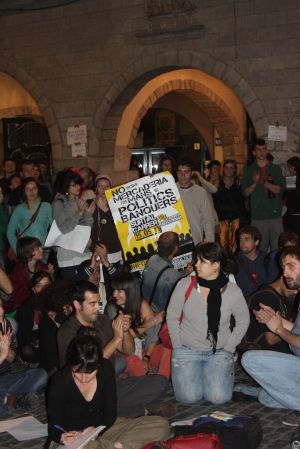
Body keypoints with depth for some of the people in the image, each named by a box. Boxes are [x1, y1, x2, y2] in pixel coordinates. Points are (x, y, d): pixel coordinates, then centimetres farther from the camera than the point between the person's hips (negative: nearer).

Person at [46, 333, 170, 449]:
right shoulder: (59, 383, -20)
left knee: (161, 425, -10)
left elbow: (110, 412, -4)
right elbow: (54, 428, -10)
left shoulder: (106, 368, -11)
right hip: (70, 437, -4)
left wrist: (96, 429, -25)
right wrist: (62, 438, -35)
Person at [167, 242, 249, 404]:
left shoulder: (233, 291, -9)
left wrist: (228, 348, -1)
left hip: (219, 352, 0)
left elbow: (243, 321, 6)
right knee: (189, 396, -18)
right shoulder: (185, 285, -10)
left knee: (219, 397, -17)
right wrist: (178, 346, -2)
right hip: (187, 350, 0)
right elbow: (172, 316, 1)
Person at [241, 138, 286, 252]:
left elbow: (280, 189, 0)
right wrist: (255, 183, -11)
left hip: (275, 214, 1)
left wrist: (265, 182, -13)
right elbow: (245, 193, 5)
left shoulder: (275, 169, 11)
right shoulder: (250, 170, 10)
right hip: (257, 216, 0)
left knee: (278, 248, -4)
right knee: (260, 249, -3)